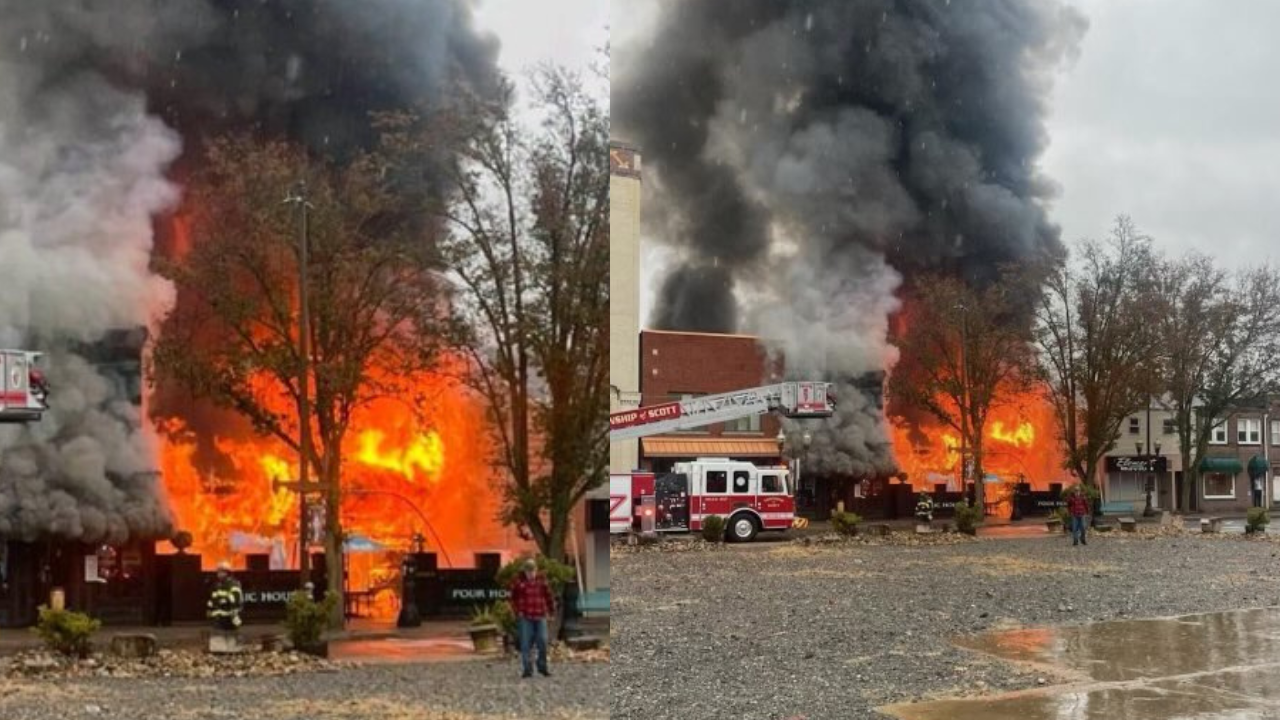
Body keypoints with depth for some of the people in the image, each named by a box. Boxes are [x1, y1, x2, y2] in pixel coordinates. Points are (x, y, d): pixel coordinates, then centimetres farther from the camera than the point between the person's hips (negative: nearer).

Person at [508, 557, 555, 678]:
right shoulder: (518, 581, -1)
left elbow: (548, 596, 13)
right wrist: (517, 611, -1)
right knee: (526, 644, -2)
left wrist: (551, 609, 8)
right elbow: (513, 598, 7)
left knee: (543, 642, 0)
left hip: (540, 616, 2)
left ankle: (542, 667, 16)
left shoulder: (541, 580, 6)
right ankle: (527, 669, 4)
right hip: (525, 617, -2)